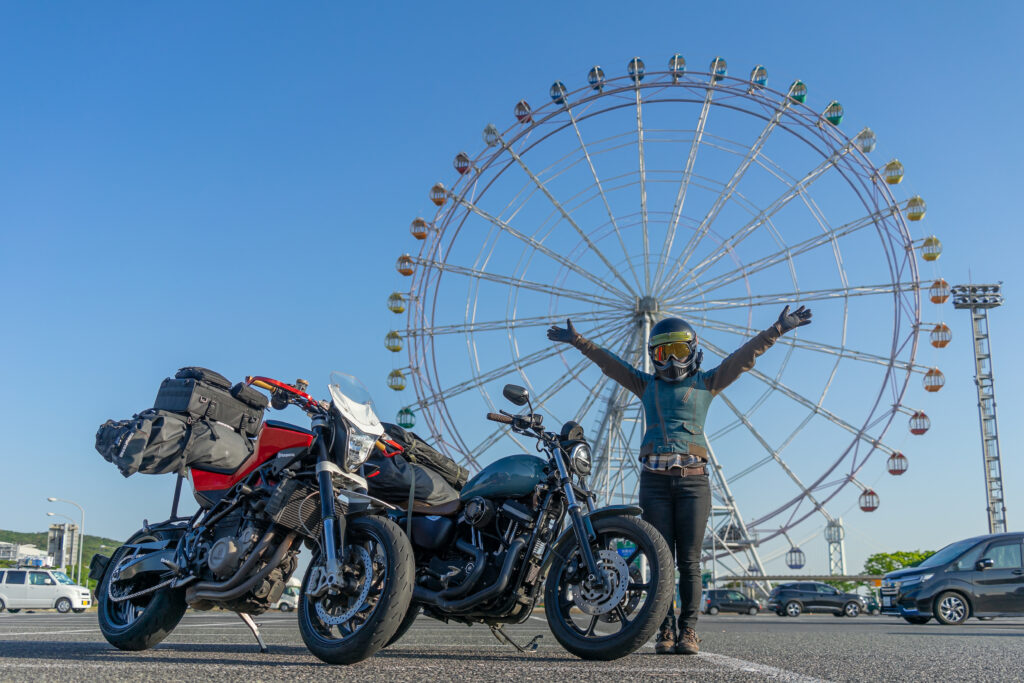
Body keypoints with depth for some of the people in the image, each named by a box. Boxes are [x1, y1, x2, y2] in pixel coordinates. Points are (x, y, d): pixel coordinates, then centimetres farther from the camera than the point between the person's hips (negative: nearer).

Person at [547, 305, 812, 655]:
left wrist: (777, 329, 1)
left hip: (693, 481, -1)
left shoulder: (705, 383, 14)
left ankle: (688, 632, 4)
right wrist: (577, 340, 24)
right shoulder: (647, 385, 20)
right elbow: (610, 362, 24)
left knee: (689, 561, -2)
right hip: (654, 482, 2)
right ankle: (666, 631, 6)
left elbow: (743, 357, 8)